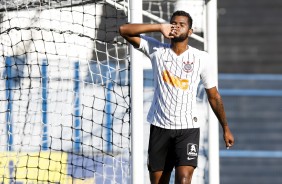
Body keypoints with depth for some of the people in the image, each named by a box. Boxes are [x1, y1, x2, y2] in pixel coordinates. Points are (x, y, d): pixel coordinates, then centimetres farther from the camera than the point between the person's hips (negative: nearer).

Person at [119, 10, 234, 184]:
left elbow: (214, 96, 8)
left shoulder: (202, 59, -1)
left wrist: (226, 128, 12)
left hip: (188, 128, -2)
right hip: (160, 126, 2)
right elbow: (124, 30, -7)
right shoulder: (157, 50, 1)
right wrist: (160, 27, -14)